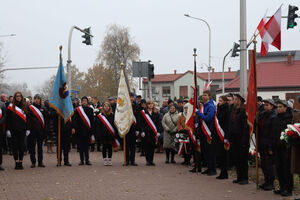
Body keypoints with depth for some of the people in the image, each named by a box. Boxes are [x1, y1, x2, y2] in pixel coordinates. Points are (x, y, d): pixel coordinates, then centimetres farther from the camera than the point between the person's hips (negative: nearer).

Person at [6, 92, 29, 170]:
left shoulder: (24, 107, 11)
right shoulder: (11, 107, 3)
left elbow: (27, 118, 12)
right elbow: (8, 119, 0)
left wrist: (27, 129, 5)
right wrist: (8, 129, -7)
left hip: (22, 130, 2)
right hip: (14, 130, -2)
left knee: (22, 146, 3)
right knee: (15, 146, -1)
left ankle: (20, 162, 8)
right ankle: (17, 162, 4)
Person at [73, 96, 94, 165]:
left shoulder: (90, 110, 6)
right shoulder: (77, 110, 4)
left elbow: (92, 121, 4)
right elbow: (75, 121, 1)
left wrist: (92, 130, -3)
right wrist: (75, 128, -11)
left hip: (87, 130, 0)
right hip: (80, 131, 0)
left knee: (86, 145, 3)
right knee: (80, 146, 4)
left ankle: (87, 160, 7)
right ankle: (82, 160, 11)